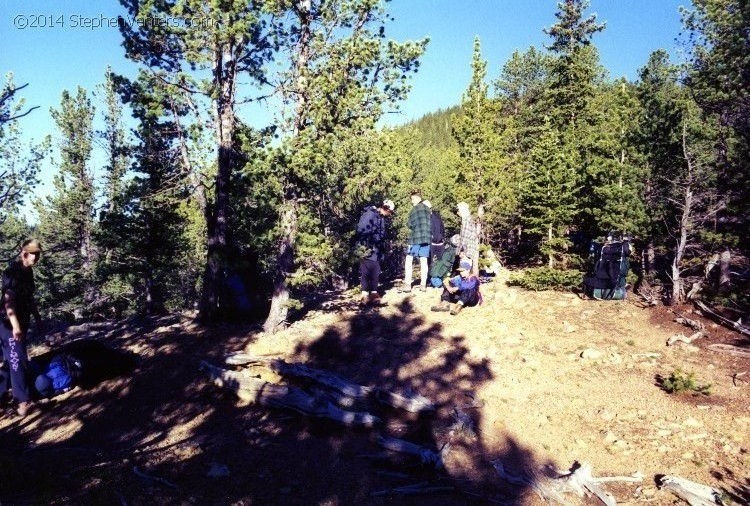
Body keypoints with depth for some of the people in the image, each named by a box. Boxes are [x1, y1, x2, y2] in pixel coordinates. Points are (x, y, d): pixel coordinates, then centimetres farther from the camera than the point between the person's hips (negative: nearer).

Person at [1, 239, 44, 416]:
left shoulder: (27, 271, 9)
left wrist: (37, 316, 23)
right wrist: (15, 325, -26)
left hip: (22, 321, 9)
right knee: (18, 360, -6)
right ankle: (23, 400, -1)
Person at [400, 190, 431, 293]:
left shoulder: (414, 209, -7)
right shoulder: (427, 209, 13)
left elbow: (409, 224, -5)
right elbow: (430, 223, 17)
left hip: (416, 237, -6)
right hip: (427, 237, 6)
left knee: (409, 260, -1)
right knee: (424, 261, 6)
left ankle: (407, 284, -7)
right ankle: (423, 285, 5)